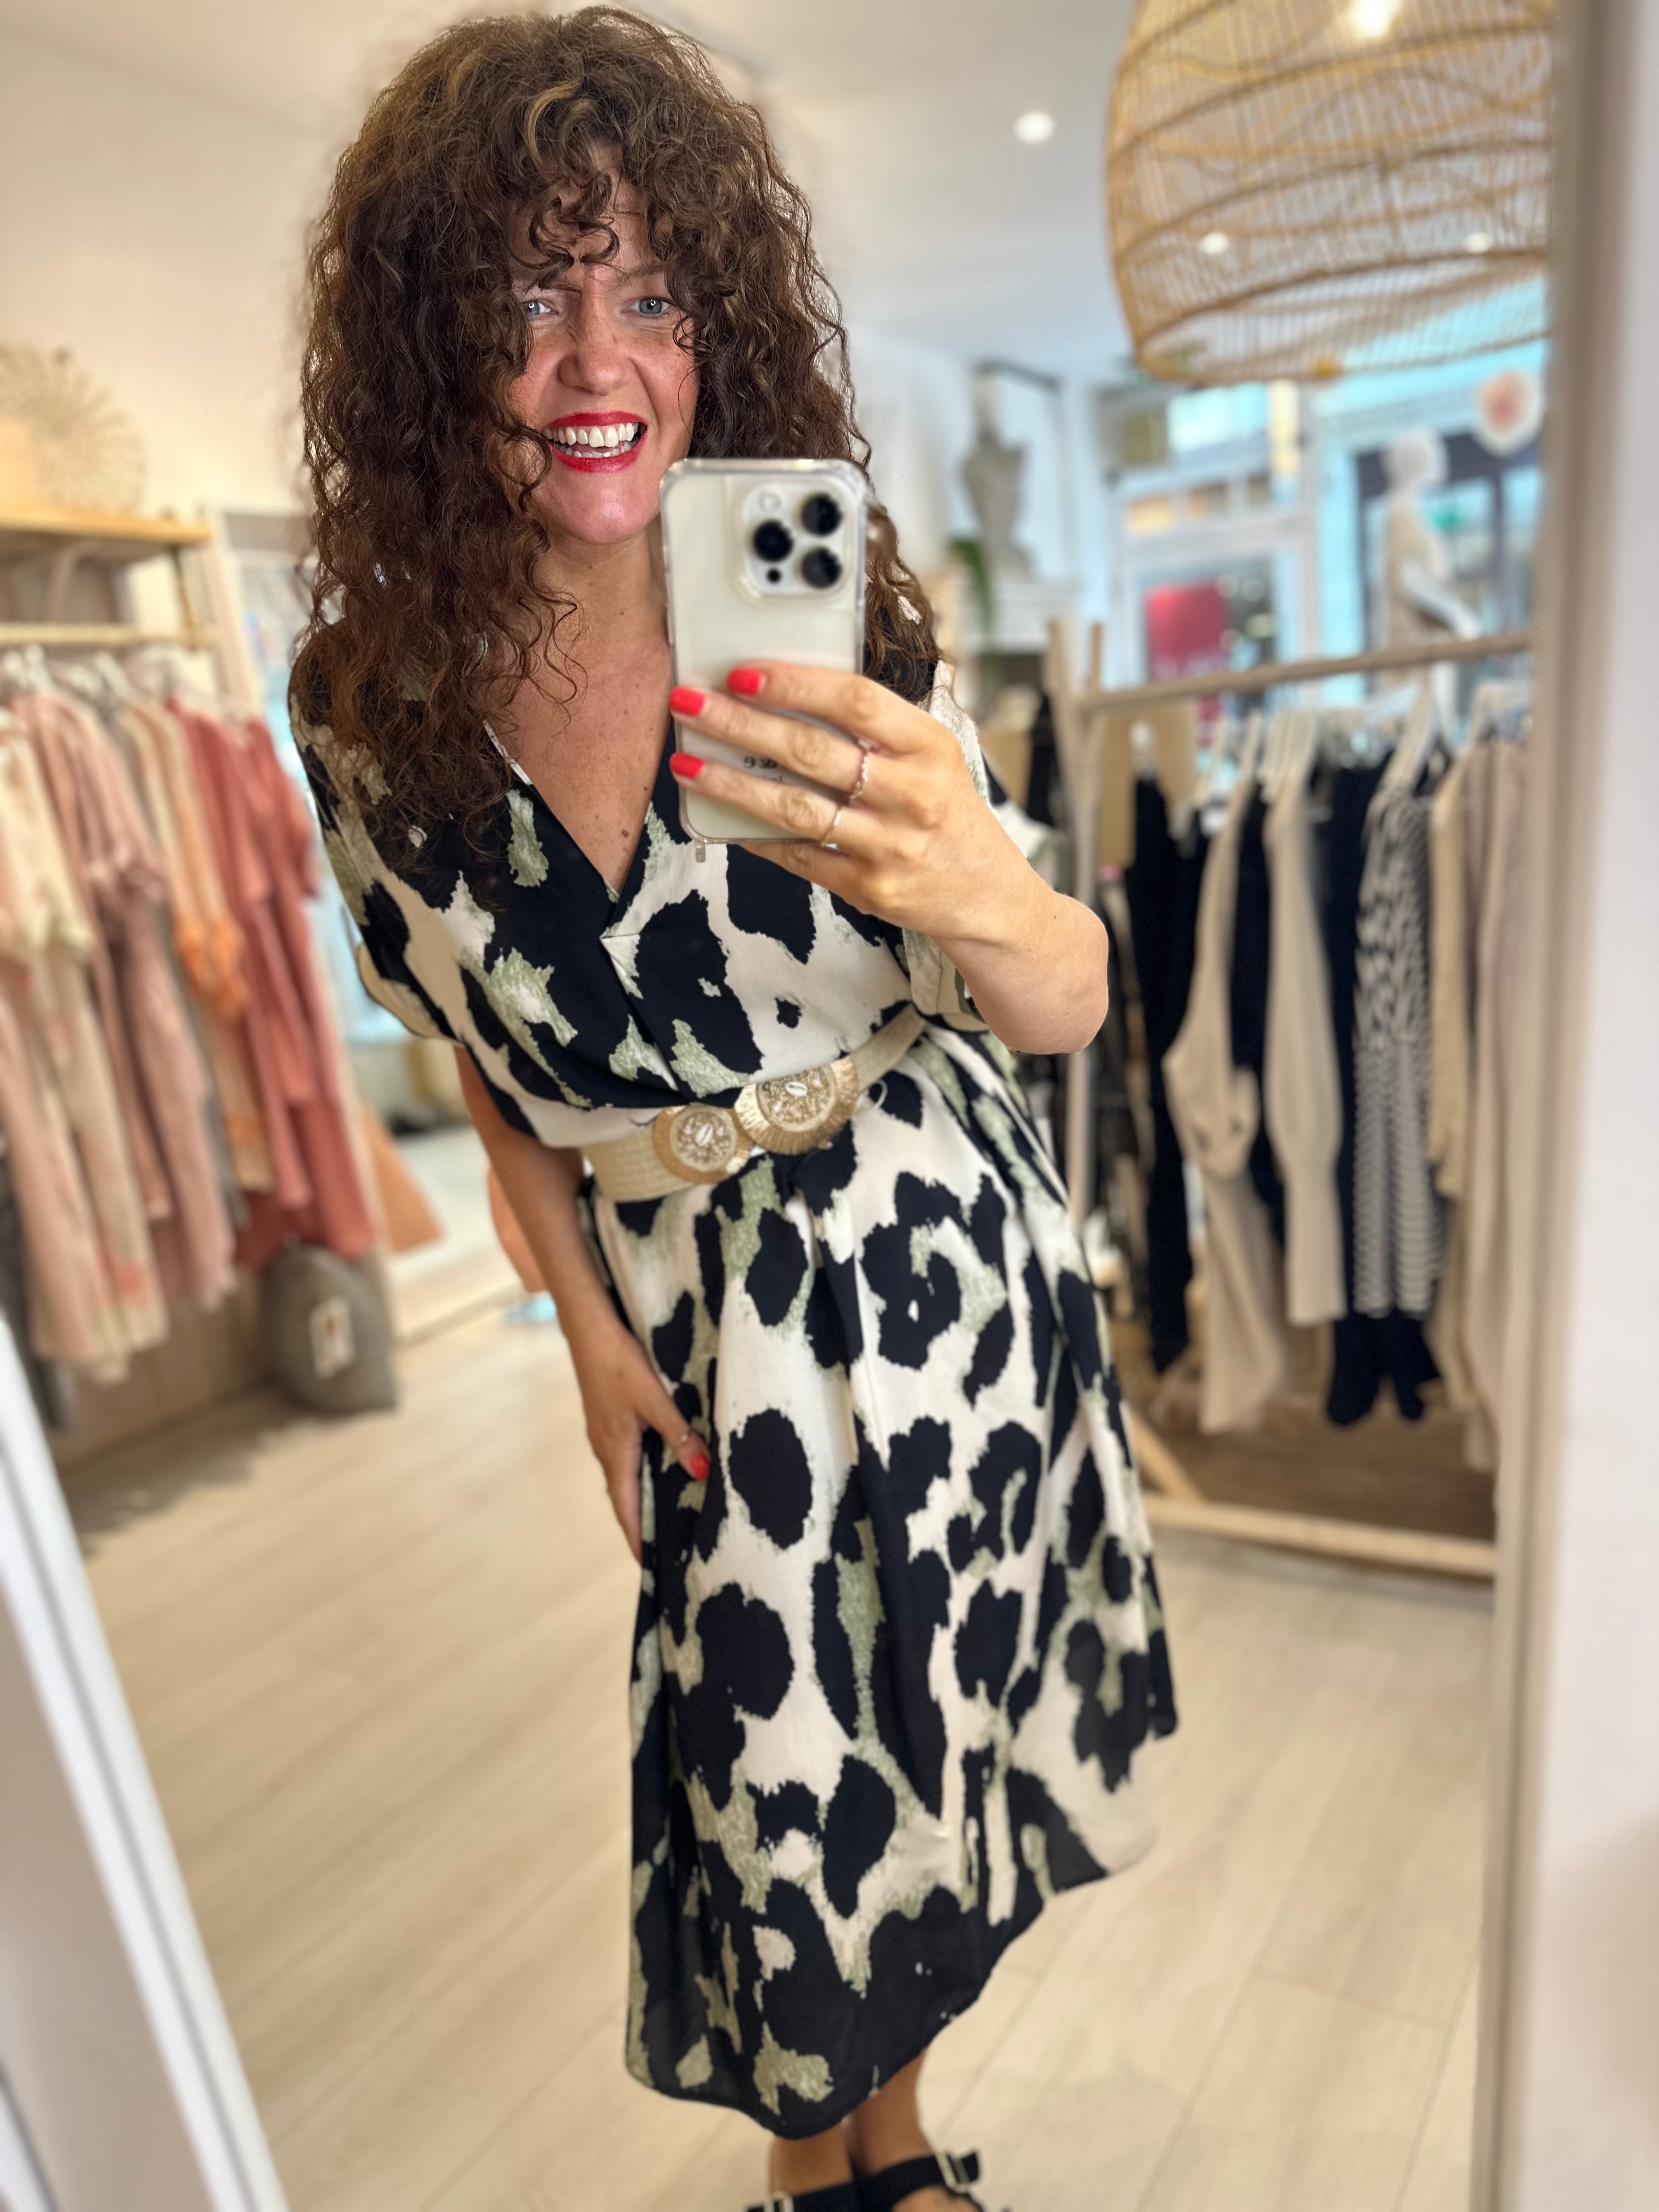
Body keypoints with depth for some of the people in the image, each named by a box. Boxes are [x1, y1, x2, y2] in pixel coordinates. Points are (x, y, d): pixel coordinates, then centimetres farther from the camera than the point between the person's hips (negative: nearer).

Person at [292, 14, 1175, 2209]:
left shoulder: (843, 622, -14)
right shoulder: (375, 702, -8)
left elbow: (1069, 1004, -17)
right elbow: (485, 1054, 4)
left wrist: (973, 890, -40)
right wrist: (591, 1331, 0)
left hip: (938, 1266, 0)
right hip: (689, 1311, 1)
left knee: (927, 1726, 18)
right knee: (766, 1759, 13)